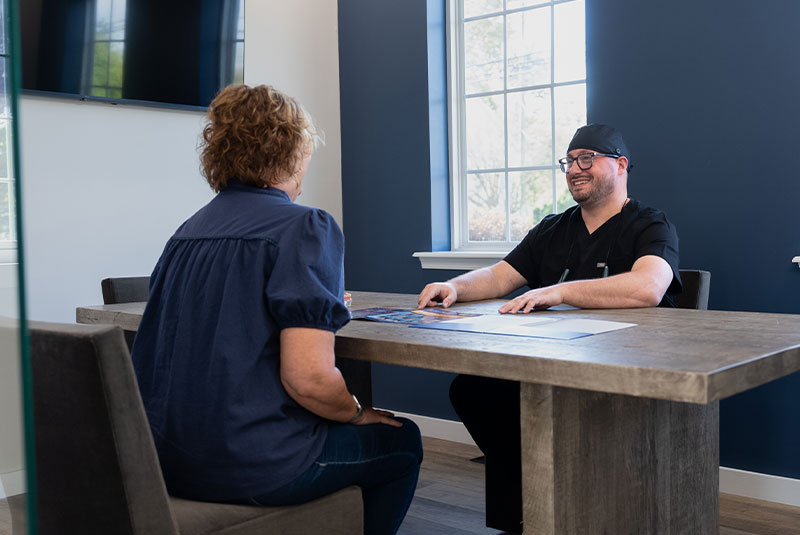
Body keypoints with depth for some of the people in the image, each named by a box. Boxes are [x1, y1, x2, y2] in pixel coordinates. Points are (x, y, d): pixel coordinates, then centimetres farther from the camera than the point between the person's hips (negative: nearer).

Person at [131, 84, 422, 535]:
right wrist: (360, 414, -2)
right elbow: (308, 378, -23)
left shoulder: (190, 229, 8)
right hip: (250, 463, -8)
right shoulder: (305, 227, -14)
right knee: (402, 442, 16)